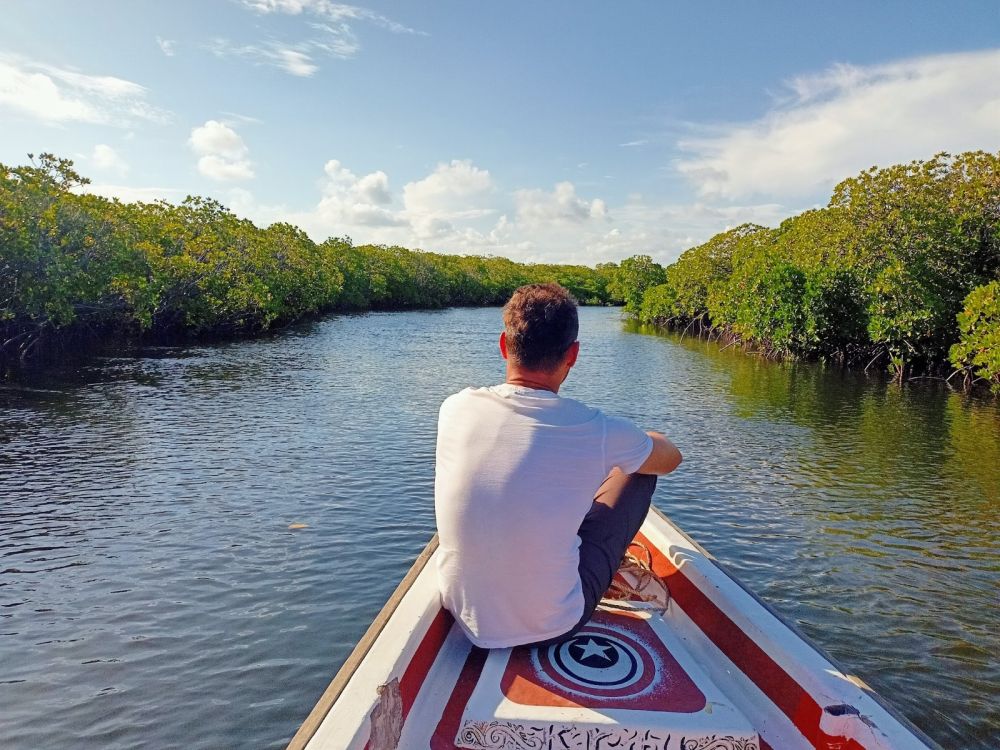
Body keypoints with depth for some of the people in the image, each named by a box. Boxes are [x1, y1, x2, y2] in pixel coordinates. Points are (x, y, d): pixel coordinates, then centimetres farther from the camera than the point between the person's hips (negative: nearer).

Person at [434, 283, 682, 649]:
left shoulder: (455, 409, -11)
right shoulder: (596, 431, -21)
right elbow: (671, 458, 3)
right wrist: (642, 439, 26)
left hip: (466, 620, 4)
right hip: (554, 628, -3)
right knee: (639, 470, 12)